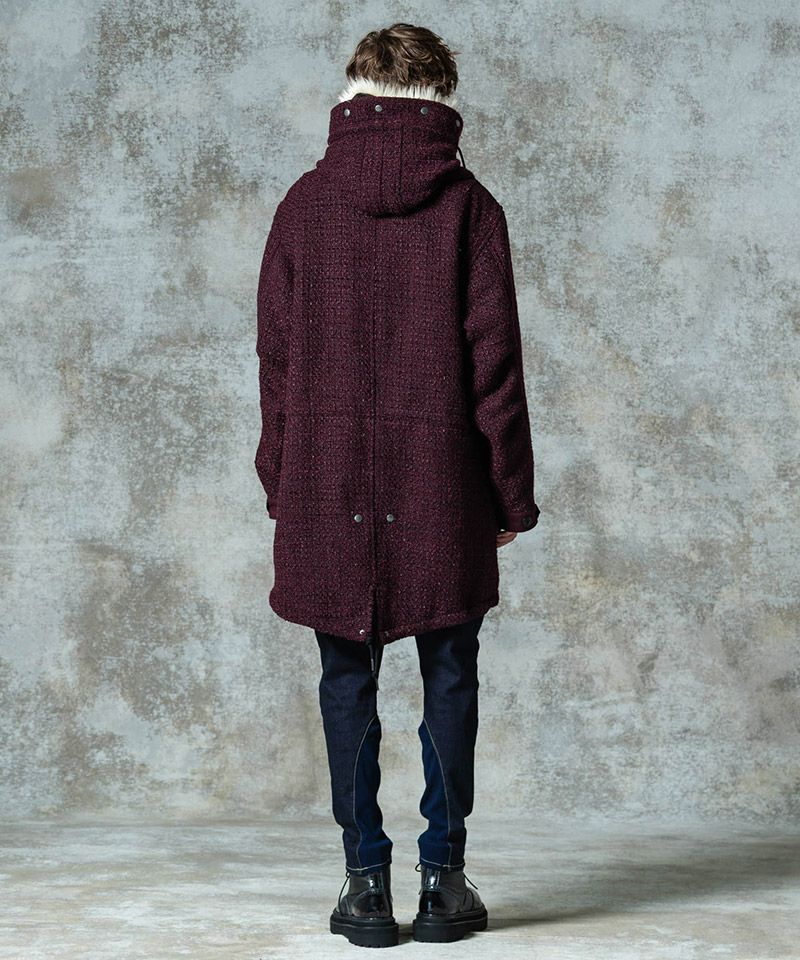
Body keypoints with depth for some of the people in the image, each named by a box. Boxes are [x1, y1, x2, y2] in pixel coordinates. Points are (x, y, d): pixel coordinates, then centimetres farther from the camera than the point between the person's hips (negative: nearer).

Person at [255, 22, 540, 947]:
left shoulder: (305, 202, 4)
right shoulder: (467, 203, -1)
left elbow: (276, 357, 3)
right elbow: (493, 359, -3)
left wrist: (280, 482, 10)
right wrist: (512, 490, 3)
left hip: (328, 482, 1)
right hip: (442, 485, -1)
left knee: (348, 680, 7)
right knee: (448, 677, 8)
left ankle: (366, 881, 8)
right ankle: (443, 878, 11)